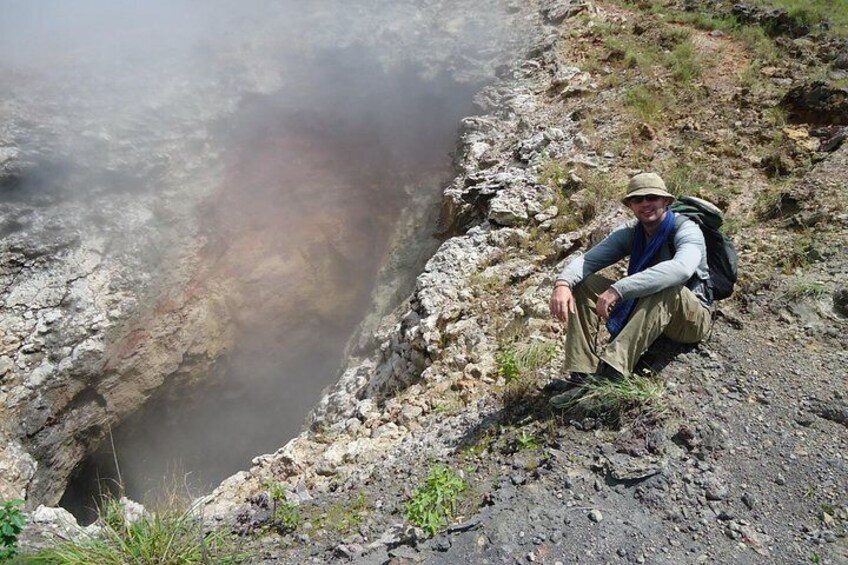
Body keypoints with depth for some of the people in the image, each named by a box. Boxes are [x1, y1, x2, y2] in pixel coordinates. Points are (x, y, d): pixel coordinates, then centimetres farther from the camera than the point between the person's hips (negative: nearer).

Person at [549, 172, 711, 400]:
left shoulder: (686, 230, -18)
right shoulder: (630, 232, -2)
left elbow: (681, 269, -41)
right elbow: (588, 259, -14)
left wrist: (619, 289, -49)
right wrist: (562, 282, -36)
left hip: (690, 320, -5)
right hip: (642, 313, 5)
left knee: (665, 287, -38)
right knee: (583, 284, -12)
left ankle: (610, 372, -47)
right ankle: (579, 377, -24)